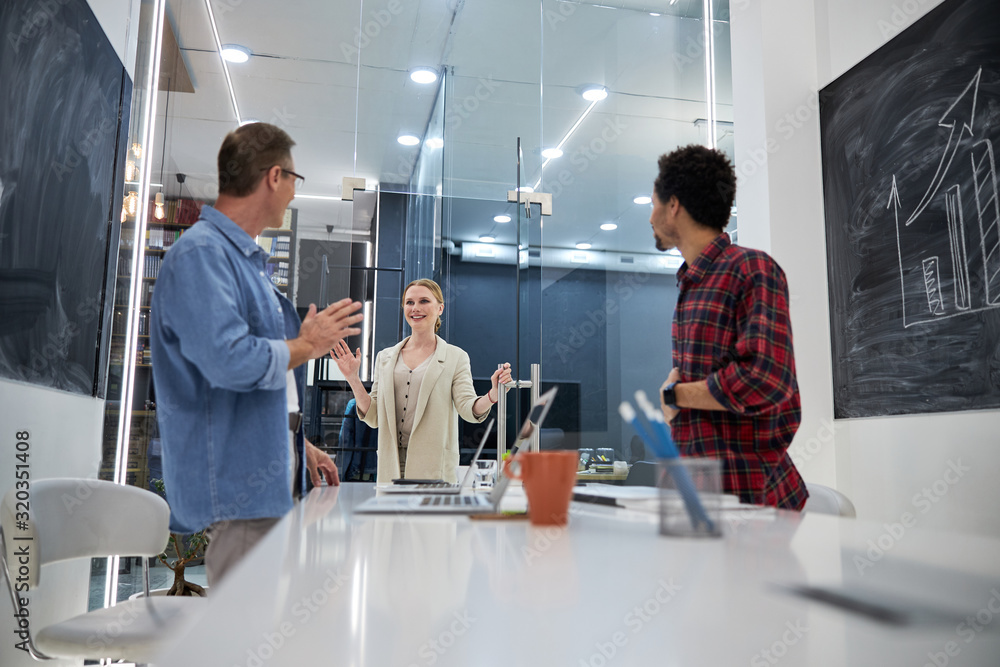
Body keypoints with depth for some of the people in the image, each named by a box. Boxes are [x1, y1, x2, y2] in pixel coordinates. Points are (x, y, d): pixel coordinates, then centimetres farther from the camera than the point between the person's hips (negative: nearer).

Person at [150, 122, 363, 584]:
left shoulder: (247, 258, 17)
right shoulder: (201, 253, -15)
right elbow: (231, 362, -28)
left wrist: (299, 446, 24)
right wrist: (308, 345, -11)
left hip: (266, 472, 10)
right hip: (236, 479, -10)